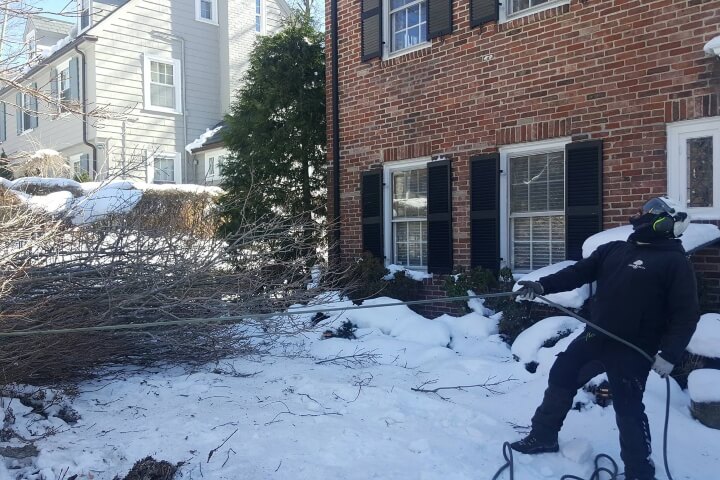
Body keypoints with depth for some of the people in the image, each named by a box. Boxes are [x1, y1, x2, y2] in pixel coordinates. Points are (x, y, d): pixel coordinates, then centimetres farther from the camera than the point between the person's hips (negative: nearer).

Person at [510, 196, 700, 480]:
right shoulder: (613, 250, 10)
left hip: (633, 350, -7)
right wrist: (542, 285, -9)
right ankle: (543, 437, 32)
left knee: (628, 409, -1)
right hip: (596, 337, 7)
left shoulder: (675, 262, -8)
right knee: (561, 377, 13)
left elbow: (687, 314, -12)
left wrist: (669, 354, -22)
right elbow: (578, 272, 5)